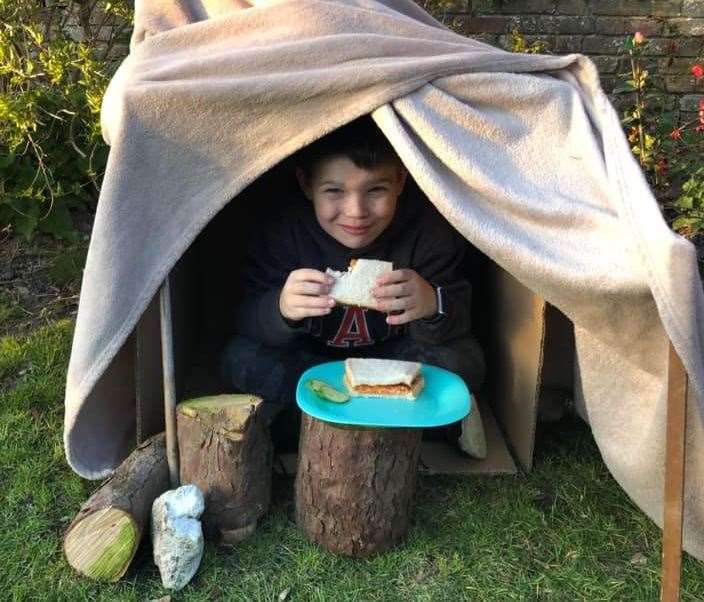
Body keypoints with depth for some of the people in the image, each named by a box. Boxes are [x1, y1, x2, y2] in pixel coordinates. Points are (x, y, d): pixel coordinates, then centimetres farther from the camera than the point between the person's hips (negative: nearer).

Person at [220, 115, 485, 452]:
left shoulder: (427, 227, -22)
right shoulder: (283, 230, -22)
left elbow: (458, 320, -21)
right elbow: (246, 322, -24)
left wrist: (432, 307, -47)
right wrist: (282, 309, -49)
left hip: (390, 358, 0)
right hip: (308, 356, 1)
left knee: (463, 361, -25)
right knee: (239, 359, -25)